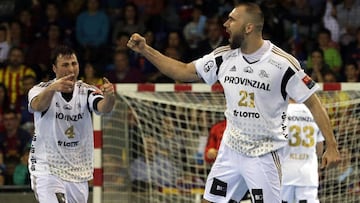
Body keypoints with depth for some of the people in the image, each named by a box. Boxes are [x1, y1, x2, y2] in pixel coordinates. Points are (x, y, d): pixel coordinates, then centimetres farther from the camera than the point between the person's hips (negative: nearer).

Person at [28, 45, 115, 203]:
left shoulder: (86, 91, 0)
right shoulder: (40, 90, -8)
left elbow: (103, 107, -20)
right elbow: (37, 105, -31)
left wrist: (109, 96, -45)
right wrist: (52, 88, -53)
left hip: (78, 171, 4)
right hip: (47, 167, -4)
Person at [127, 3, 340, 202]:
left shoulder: (283, 63, -15)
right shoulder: (224, 57, 2)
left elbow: (314, 103, -10)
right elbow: (183, 71, 12)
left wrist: (332, 145, -15)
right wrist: (145, 49, 6)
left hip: (264, 155, -6)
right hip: (230, 151, 6)